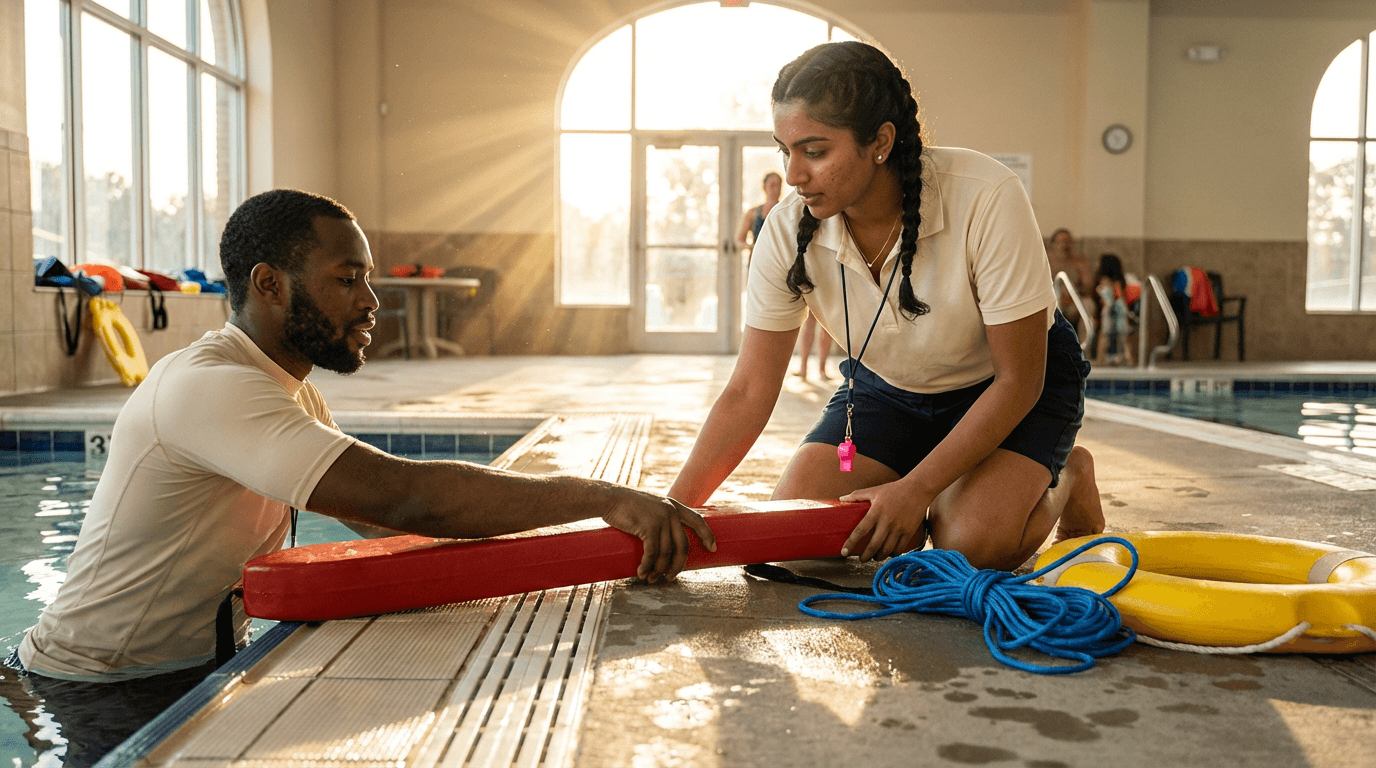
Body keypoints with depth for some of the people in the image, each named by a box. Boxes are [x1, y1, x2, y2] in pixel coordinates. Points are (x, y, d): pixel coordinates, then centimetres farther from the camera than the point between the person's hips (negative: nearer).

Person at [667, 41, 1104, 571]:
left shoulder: (986, 200, -33)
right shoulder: (788, 231, -22)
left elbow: (1017, 380, -25)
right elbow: (748, 394, -17)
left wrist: (915, 489, -28)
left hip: (1015, 384, -3)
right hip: (888, 387, 4)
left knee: (974, 545, -28)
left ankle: (1064, 479, 7)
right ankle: (941, 495, 13)